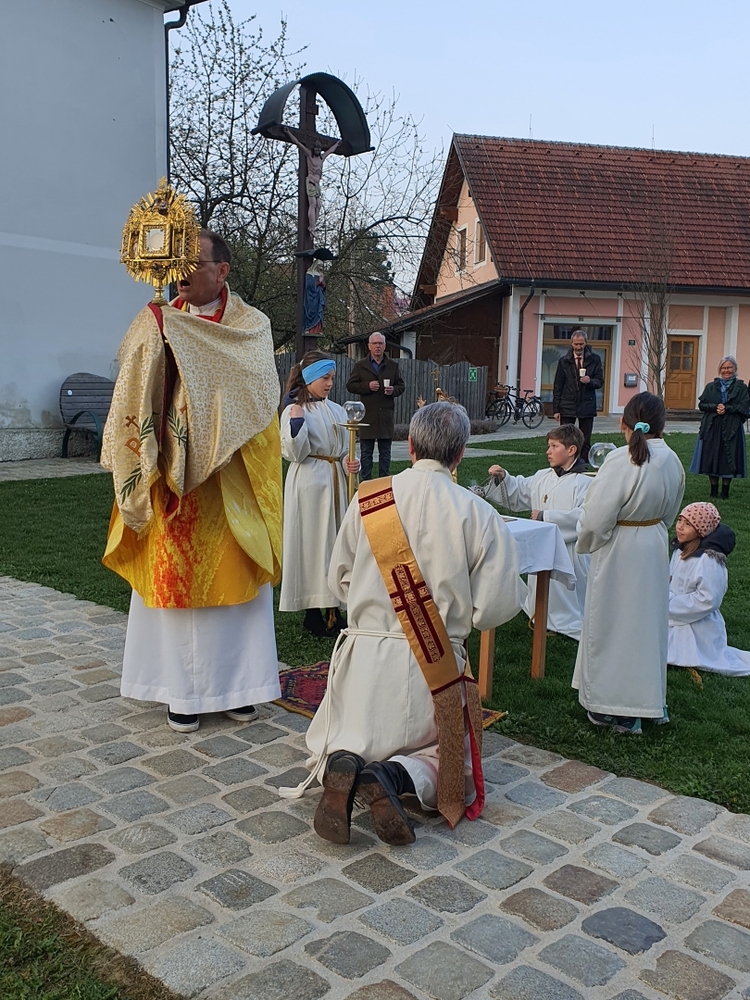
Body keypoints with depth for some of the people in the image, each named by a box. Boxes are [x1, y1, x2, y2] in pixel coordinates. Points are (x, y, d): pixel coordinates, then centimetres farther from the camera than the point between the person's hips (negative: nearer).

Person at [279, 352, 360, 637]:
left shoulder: (336, 410, 11)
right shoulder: (294, 410, -7)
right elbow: (295, 454, -12)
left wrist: (349, 465, -3)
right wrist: (296, 422, -23)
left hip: (335, 480, 6)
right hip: (309, 483, -6)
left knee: (335, 541, 8)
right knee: (312, 542, -2)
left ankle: (332, 608, 18)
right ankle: (313, 613, 8)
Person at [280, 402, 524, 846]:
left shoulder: (367, 499, -4)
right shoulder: (478, 514, -10)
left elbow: (339, 582, 6)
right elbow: (494, 608, -10)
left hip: (364, 654, 2)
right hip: (436, 665, -1)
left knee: (332, 747, 24)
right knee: (447, 759, 21)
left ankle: (342, 765, -12)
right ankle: (396, 776, -12)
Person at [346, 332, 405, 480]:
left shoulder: (393, 366, 11)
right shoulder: (360, 366, 5)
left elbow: (401, 385, 14)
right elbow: (350, 386, 2)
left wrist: (393, 390, -8)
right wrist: (367, 386, -12)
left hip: (386, 415, 2)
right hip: (367, 415, -1)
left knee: (385, 452, 8)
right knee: (366, 453, 4)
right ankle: (366, 481, 10)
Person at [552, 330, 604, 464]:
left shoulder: (594, 360, 4)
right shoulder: (564, 361, 4)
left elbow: (600, 381, 5)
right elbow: (558, 386, 5)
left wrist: (590, 381, -19)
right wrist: (556, 409, 0)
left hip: (587, 406, 0)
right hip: (567, 406, 0)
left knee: (585, 442, 3)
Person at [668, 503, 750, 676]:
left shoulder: (709, 560, -25)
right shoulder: (682, 549, 3)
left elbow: (707, 600, -25)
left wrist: (669, 604, -20)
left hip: (696, 628, -9)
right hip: (675, 620, 9)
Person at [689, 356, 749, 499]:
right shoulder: (711, 386, 12)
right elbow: (701, 404, 5)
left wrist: (726, 408, -15)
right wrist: (715, 407, -13)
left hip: (731, 429, -2)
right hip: (712, 428, 2)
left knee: (728, 459, -1)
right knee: (711, 458, 1)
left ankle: (725, 491, 8)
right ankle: (713, 491, 11)